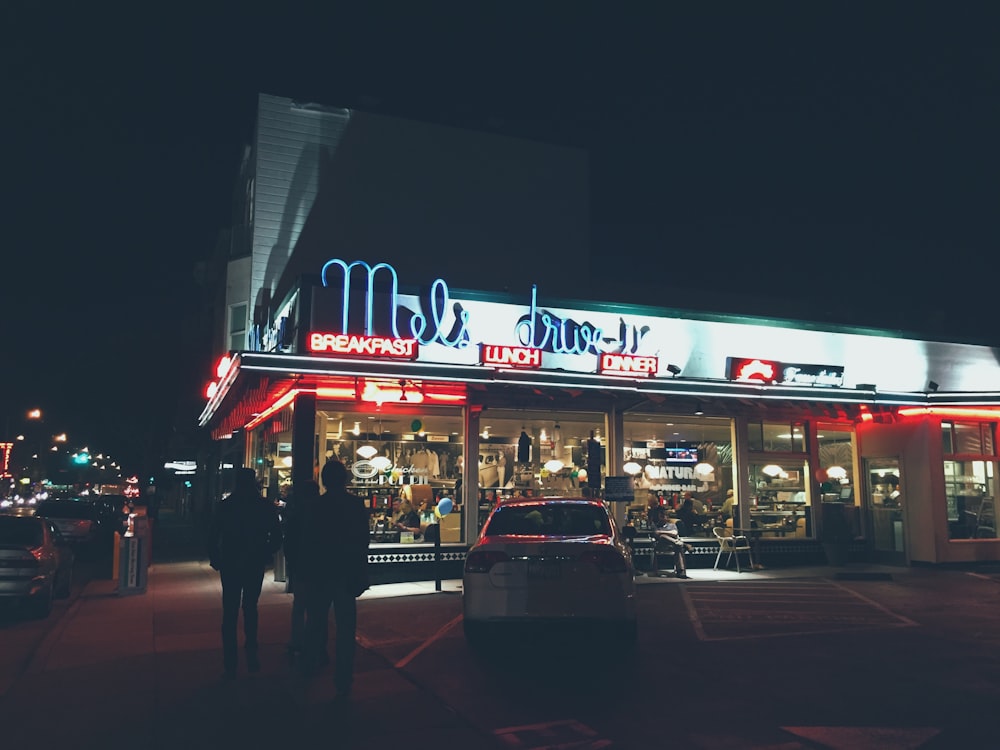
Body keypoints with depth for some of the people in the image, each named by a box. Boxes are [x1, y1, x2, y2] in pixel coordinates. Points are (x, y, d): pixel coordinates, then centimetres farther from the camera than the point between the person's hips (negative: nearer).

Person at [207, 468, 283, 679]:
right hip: (255, 566, 1)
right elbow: (277, 536, -4)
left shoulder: (225, 506, -4)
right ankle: (251, 653, 12)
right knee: (250, 608, 18)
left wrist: (215, 559, 7)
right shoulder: (266, 507, -4)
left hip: (230, 566, 0)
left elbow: (212, 535, -4)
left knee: (230, 612, 6)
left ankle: (230, 664, 5)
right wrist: (266, 555, 10)